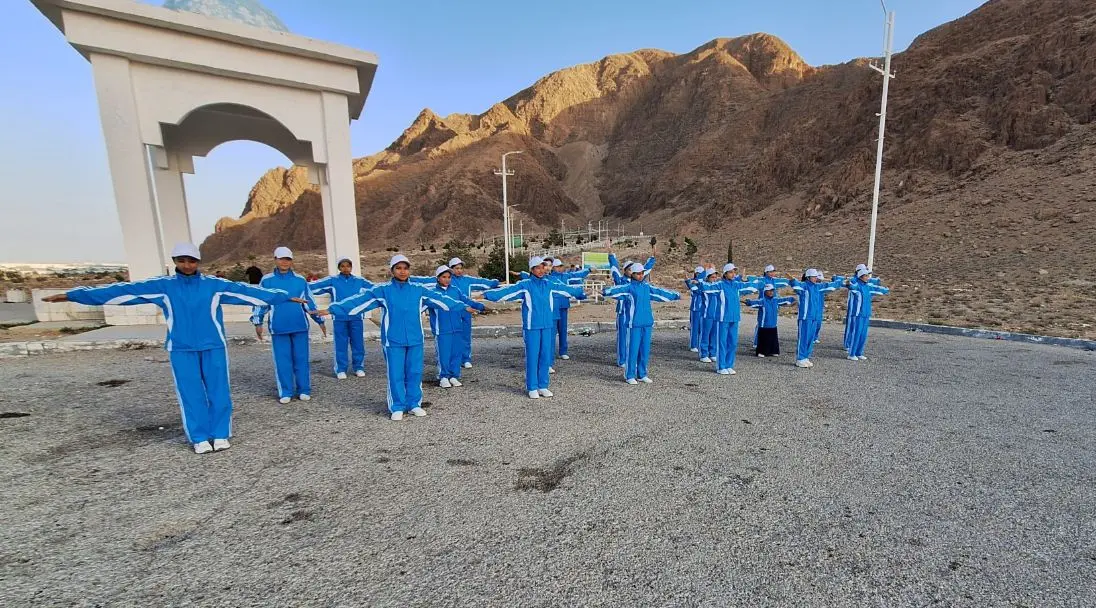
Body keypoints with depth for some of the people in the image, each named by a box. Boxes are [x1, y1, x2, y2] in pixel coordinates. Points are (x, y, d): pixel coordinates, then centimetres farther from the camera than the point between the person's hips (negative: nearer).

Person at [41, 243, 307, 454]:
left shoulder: (215, 285, 0)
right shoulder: (162, 286, 3)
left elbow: (248, 291, -4)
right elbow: (124, 291, 3)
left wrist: (285, 297, -8)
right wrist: (72, 295, 0)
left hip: (213, 347, -1)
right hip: (181, 350, 1)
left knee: (218, 391, 2)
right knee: (191, 394, 4)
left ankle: (220, 435, 13)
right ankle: (200, 438, 16)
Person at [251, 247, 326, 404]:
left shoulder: (300, 280, 6)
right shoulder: (267, 280, 5)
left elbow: (310, 301, 10)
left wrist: (320, 321, 10)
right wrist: (258, 322, 3)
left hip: (300, 326, 0)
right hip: (279, 328, 0)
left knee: (301, 359, 6)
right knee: (282, 361, 5)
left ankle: (304, 390, 15)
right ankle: (285, 392, 15)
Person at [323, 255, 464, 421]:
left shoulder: (419, 290, 5)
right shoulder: (383, 290, -2)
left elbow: (439, 298, 7)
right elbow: (360, 299, -8)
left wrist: (462, 306, 7)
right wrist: (333, 308, -15)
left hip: (415, 340, 2)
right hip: (393, 341, -2)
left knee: (415, 373, 9)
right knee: (396, 375, 4)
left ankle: (414, 404, 25)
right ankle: (397, 407, 20)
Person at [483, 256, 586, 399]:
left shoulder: (549, 284, 10)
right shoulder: (524, 285, -5)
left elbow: (565, 289, 23)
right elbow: (507, 290, -15)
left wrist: (581, 293, 35)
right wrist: (487, 294, -27)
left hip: (547, 326, 4)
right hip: (531, 327, -4)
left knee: (545, 356, 9)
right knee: (532, 357, 1)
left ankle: (542, 386, 22)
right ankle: (532, 388, 13)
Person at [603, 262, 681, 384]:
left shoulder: (647, 286, 13)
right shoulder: (628, 287, -4)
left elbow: (660, 292, 26)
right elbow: (618, 289, -22)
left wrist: (676, 295, 36)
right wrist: (606, 291, -43)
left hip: (647, 322, 6)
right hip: (634, 323, -5)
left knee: (645, 350, 10)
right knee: (633, 350, -2)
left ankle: (642, 374, 23)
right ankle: (630, 376, 9)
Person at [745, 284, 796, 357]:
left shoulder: (776, 300, 8)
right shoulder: (762, 301, -11)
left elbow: (784, 300, 22)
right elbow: (755, 302, -28)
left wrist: (793, 299, 31)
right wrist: (749, 302, -47)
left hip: (773, 325, 6)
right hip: (763, 326, -6)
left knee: (773, 339, 13)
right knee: (763, 340, -2)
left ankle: (773, 352, 25)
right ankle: (761, 352, 7)